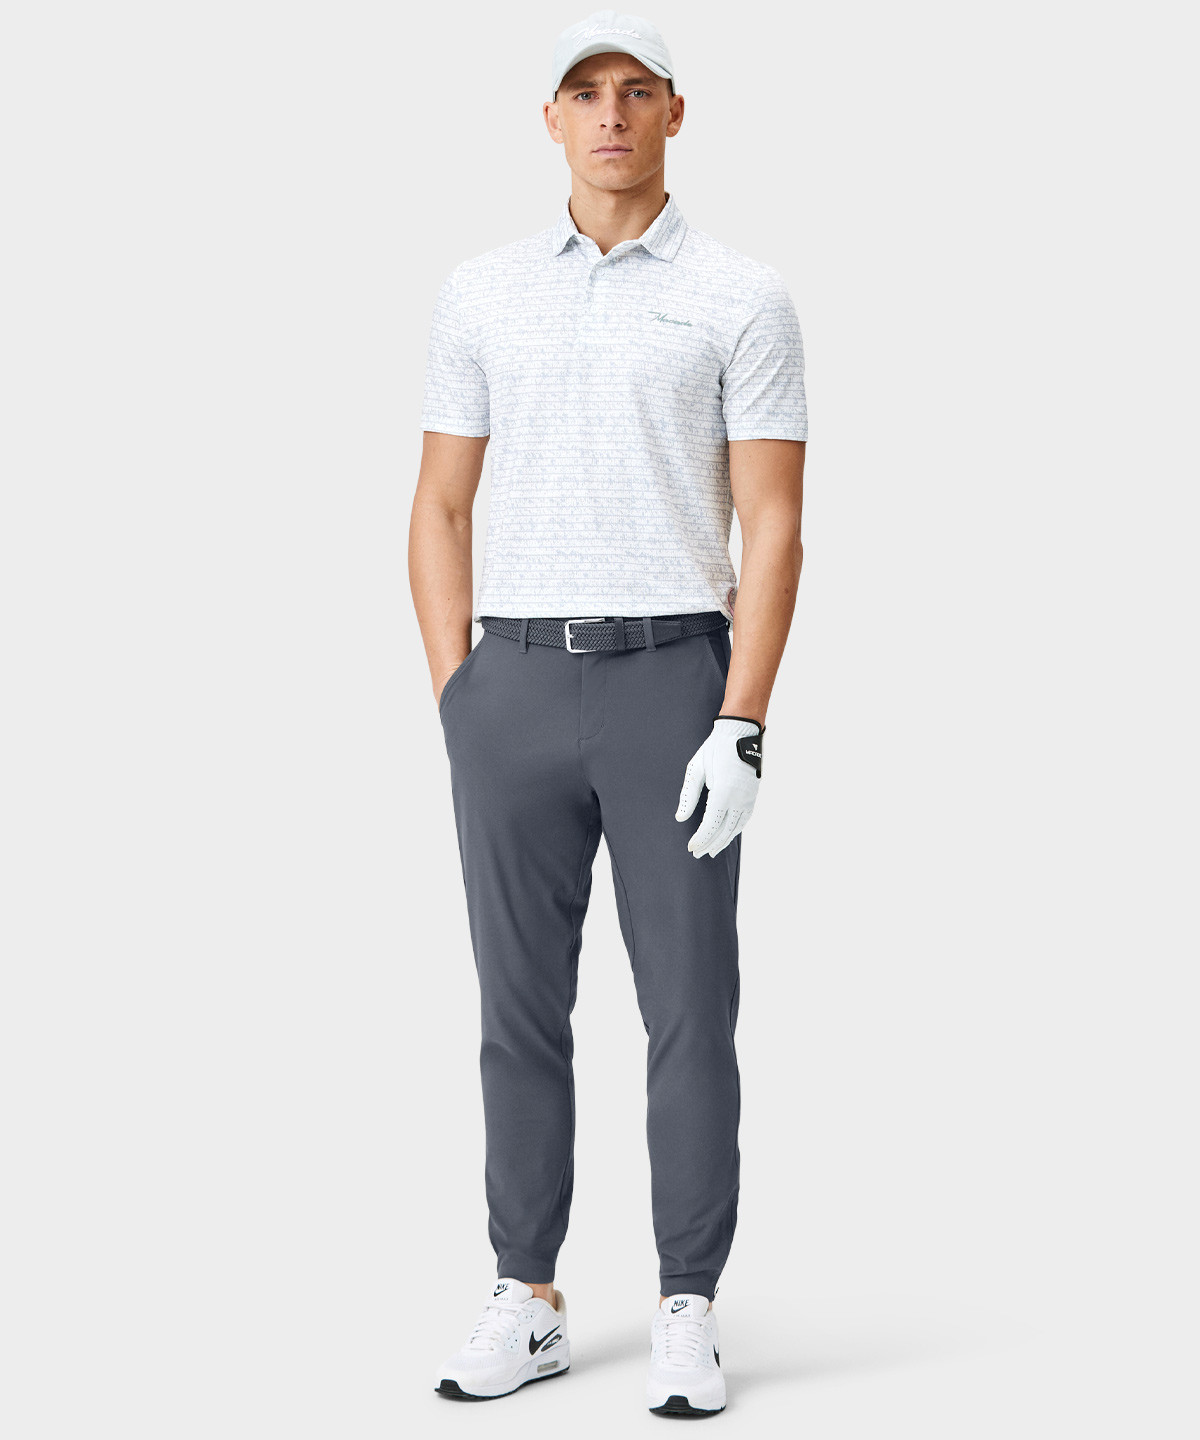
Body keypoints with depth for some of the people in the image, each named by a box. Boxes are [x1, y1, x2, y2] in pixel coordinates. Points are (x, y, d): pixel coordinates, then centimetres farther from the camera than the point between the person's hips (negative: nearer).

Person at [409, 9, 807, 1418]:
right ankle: (526, 1304, 17)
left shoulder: (742, 298, 0)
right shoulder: (479, 294, 9)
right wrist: (458, 713, 1)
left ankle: (686, 1316, 10)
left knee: (689, 1011, -1)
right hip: (518, 684, 3)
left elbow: (774, 528, -4)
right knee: (521, 1008, 6)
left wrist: (741, 732, -12)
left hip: (673, 680, -2)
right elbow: (440, 511, 11)